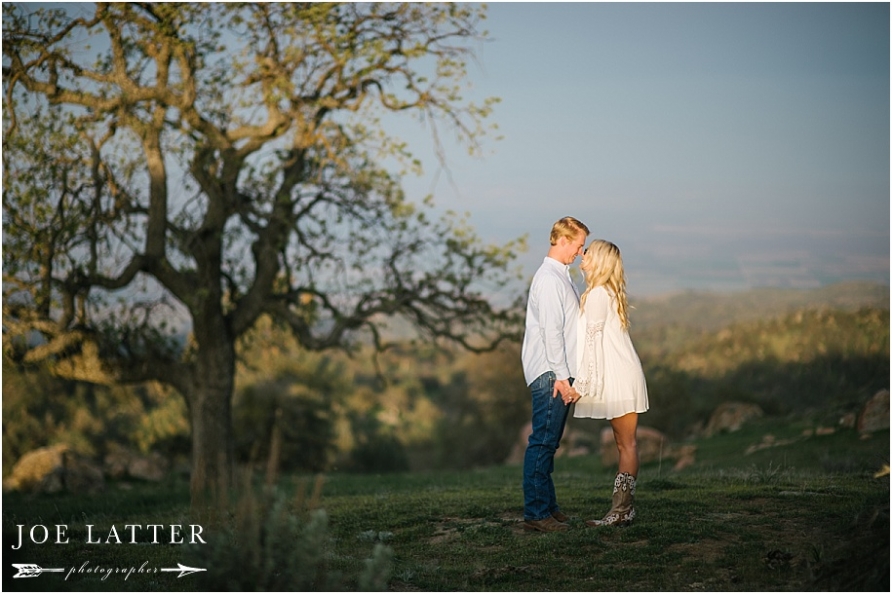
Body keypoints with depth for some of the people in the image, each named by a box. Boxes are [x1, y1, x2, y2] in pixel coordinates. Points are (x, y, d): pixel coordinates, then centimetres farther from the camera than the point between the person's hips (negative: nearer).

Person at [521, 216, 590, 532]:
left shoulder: (561, 277, 18)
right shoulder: (548, 278, -13)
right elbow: (551, 331, -19)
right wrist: (561, 377, -20)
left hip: (557, 372, 10)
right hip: (550, 374, -10)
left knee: (548, 443, 13)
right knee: (542, 442, -9)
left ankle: (547, 506, 19)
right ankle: (536, 512, -8)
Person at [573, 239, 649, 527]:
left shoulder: (598, 294, -12)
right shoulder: (609, 293, 17)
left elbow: (593, 341, -16)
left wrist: (581, 382, -15)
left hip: (621, 379, -9)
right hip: (620, 378, 9)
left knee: (626, 443, -8)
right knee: (624, 443, 8)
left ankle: (621, 510, -8)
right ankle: (624, 508, 9)